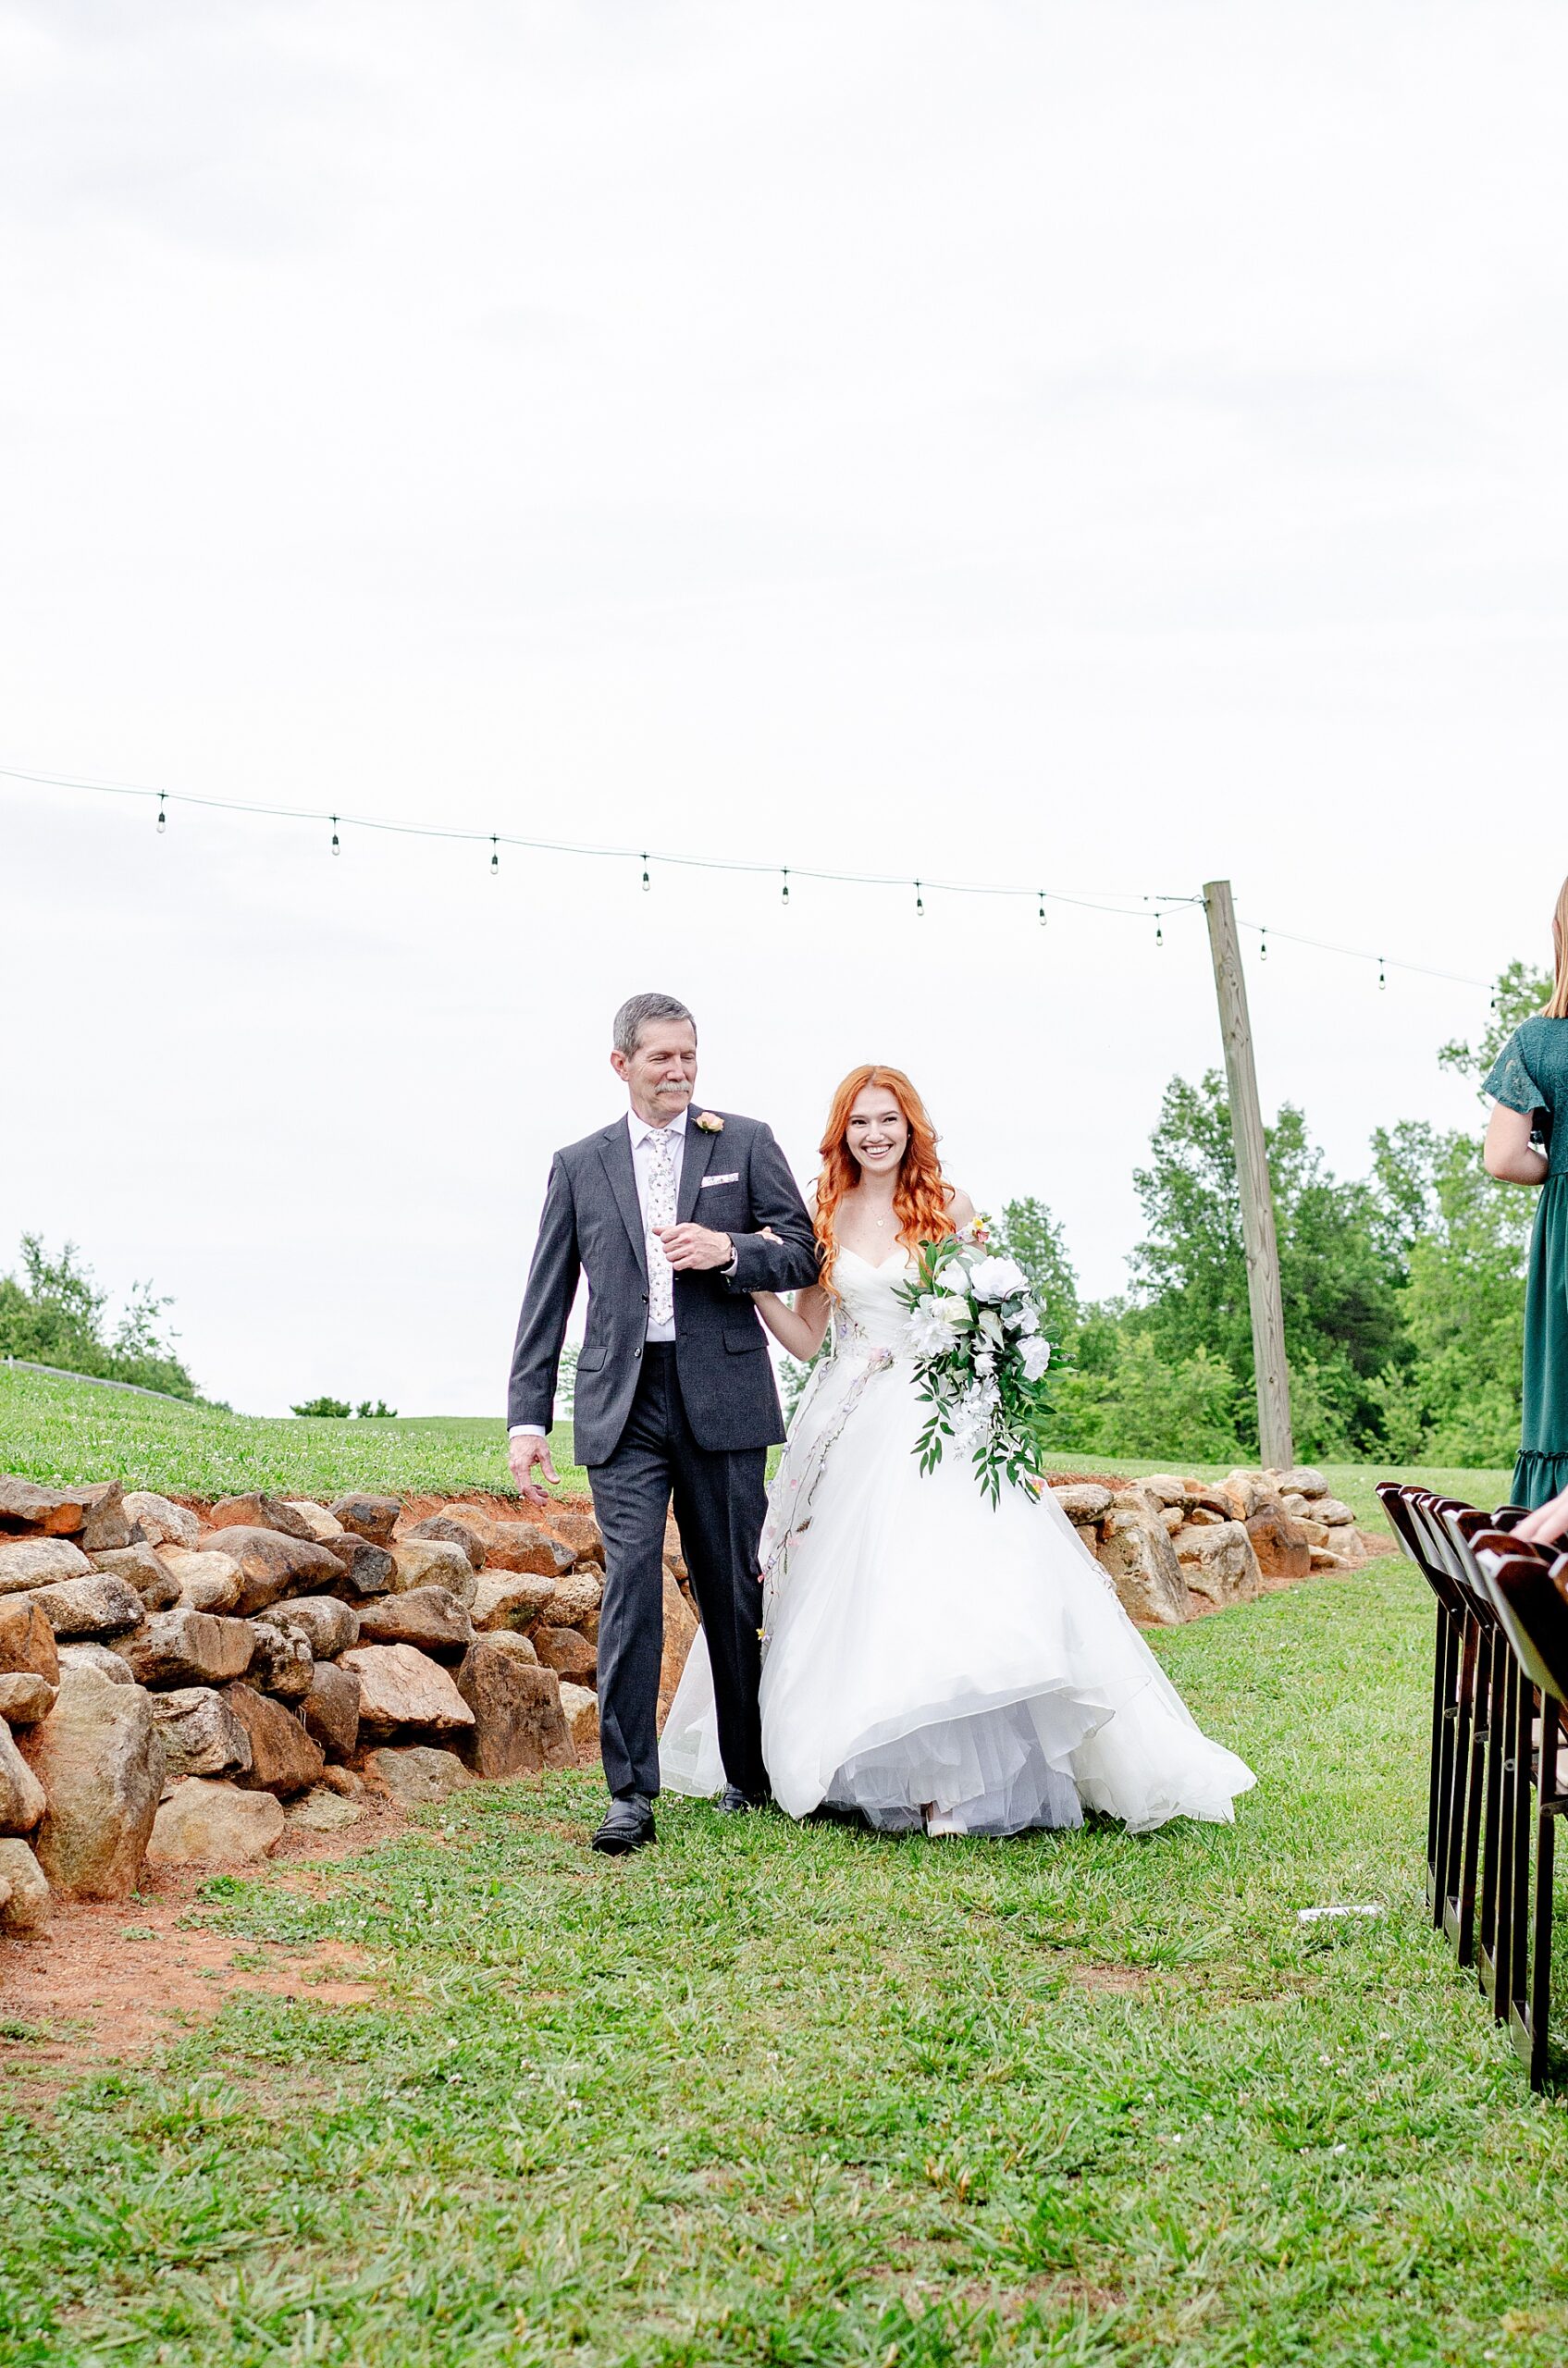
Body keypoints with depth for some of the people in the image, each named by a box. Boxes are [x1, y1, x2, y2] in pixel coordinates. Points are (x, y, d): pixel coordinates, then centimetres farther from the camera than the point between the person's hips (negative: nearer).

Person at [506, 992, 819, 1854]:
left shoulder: (746, 1143, 9)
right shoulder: (579, 1165, 11)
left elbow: (803, 1255, 6)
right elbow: (545, 1303, 10)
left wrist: (730, 1251, -13)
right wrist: (528, 1417, 3)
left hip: (723, 1399, 0)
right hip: (623, 1406, 0)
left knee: (734, 1591, 7)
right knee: (630, 1585, -9)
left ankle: (753, 1775, 21)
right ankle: (630, 1793, -7)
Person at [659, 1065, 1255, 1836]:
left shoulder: (948, 1207, 3)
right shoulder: (825, 1216, 7)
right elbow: (806, 1336, 8)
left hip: (934, 1420, -2)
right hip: (850, 1431, 3)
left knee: (943, 1592, -13)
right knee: (851, 1594, 1)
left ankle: (955, 1784, -11)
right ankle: (863, 1772, 11)